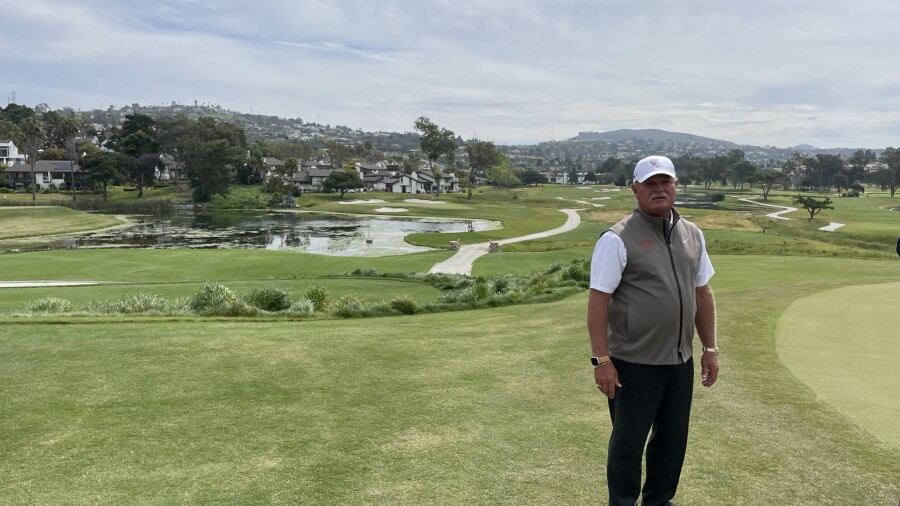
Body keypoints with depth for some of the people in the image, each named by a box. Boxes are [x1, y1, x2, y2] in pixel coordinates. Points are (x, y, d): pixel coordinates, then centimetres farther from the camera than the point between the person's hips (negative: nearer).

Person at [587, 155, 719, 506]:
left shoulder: (692, 235, 8)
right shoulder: (618, 238, -13)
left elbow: (702, 295, 14)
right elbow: (598, 302, -14)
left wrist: (710, 349, 12)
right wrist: (602, 360, -16)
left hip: (680, 361, 6)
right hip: (634, 364, -6)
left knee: (672, 441, 16)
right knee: (628, 443, 7)